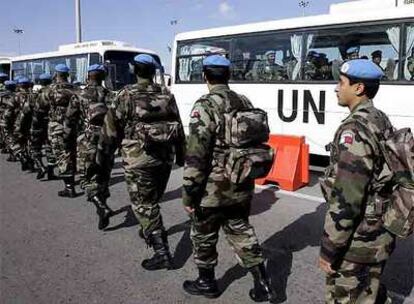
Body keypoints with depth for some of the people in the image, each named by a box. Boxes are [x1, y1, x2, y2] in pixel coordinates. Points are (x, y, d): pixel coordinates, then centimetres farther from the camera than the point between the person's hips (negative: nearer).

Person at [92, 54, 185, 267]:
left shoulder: (126, 96, -6)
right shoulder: (166, 95, 7)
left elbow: (110, 131, -7)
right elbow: (178, 128, 12)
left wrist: (103, 160, 1)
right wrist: (180, 155, 23)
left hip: (138, 160, -5)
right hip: (164, 159, 5)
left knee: (144, 205, 1)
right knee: (152, 201, 24)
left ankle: (162, 253, -1)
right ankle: (150, 232, 44)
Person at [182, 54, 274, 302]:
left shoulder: (206, 106, -18)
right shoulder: (245, 103, 5)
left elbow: (196, 156, -21)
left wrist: (189, 195, -14)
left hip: (213, 190, -6)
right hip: (242, 188, 7)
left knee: (203, 236, 15)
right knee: (241, 231, 21)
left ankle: (207, 283, 32)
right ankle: (262, 284, 24)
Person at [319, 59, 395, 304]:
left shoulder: (354, 130, -23)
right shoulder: (382, 121, 6)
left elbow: (345, 201, -26)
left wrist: (329, 250, -17)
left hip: (356, 243, -9)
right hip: (378, 236, 9)